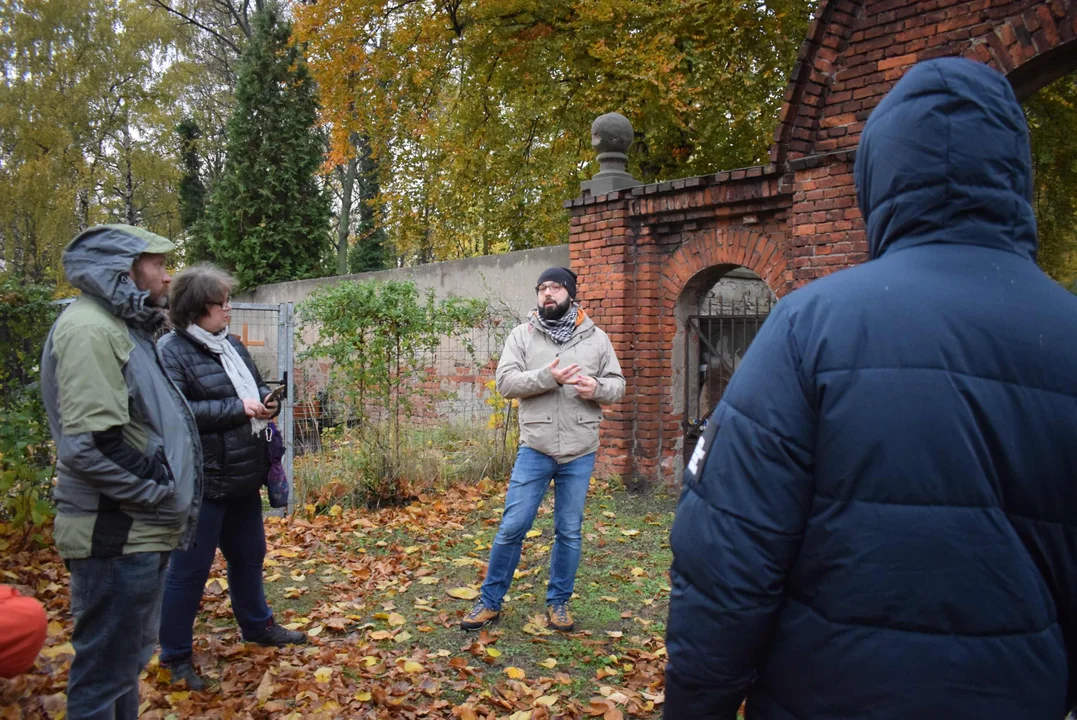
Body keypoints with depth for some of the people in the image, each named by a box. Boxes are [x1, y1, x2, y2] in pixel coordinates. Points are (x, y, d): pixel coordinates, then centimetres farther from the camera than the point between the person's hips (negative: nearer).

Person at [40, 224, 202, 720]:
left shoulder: (124, 327, 15)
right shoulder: (90, 328, -16)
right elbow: (91, 443, -25)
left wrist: (170, 501, 12)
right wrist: (164, 496, -15)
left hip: (140, 530, 10)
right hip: (116, 534, -10)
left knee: (128, 658, 21)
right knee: (105, 669, 2)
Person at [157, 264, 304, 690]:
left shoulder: (230, 345, 11)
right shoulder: (172, 350, -15)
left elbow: (256, 385, 22)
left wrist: (266, 399, -1)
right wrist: (236, 408, -23)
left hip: (244, 476, 9)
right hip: (202, 481, -8)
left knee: (249, 555, 22)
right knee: (190, 568, 5)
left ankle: (257, 626, 41)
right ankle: (175, 655, 22)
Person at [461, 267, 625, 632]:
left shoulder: (596, 339, 6)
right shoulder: (522, 334, 3)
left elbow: (618, 384, 8)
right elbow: (505, 381, -7)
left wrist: (597, 387, -15)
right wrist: (546, 377, -21)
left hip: (580, 453, 1)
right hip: (535, 449, -1)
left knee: (569, 532, 11)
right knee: (512, 527, 3)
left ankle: (558, 602, 29)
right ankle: (490, 601, 19)